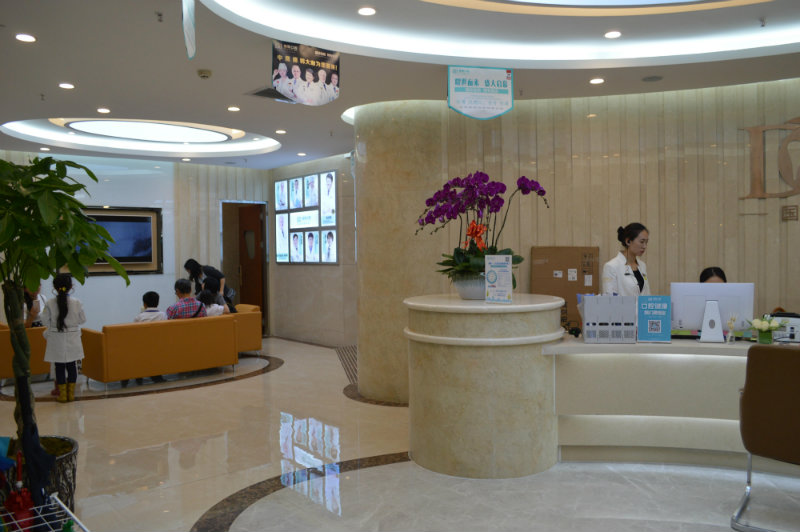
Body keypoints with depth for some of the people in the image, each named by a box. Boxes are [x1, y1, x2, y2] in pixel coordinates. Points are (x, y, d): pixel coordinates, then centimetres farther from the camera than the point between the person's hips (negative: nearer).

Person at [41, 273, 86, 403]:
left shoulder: (49, 304, -11)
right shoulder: (76, 302, -9)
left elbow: (45, 321, -5)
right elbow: (82, 319, -1)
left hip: (56, 340, -1)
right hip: (72, 339, 1)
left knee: (59, 367, 8)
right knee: (72, 366, 11)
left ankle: (62, 394, 13)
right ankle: (71, 393, 16)